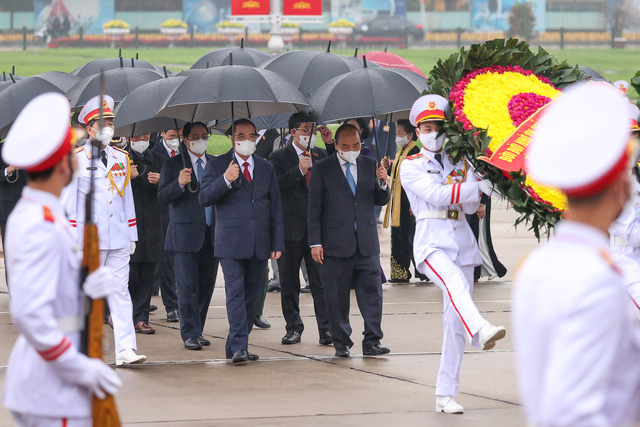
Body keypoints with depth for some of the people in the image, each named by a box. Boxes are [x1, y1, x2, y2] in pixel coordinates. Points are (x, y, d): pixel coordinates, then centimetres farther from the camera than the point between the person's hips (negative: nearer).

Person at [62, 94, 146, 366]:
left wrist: (132, 236, 14)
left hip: (118, 238, 4)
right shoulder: (76, 160, -1)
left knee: (121, 291, -2)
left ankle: (125, 349, -7)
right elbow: (68, 201, -2)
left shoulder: (121, 158, 13)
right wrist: (71, 239, -8)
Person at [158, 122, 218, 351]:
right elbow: (162, 198, -6)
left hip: (212, 235, 4)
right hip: (186, 235, -4)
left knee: (207, 285, 6)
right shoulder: (172, 165, 3)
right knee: (188, 285, -5)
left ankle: (197, 330, 17)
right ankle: (190, 334, -1)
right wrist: (179, 184, -21)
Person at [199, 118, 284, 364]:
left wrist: (278, 243, 9)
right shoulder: (217, 166, 4)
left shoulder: (266, 169, 15)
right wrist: (225, 180, -21)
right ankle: (239, 347, -15)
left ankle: (235, 346, 13)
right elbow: (204, 198, -6)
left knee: (252, 295, 6)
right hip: (231, 242, -4)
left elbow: (275, 208, 15)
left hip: (259, 245, 4)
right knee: (236, 294, -12)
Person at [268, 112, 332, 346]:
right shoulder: (279, 157, 1)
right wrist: (299, 170, -18)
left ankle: (326, 329, -1)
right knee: (289, 283, 7)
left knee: (321, 280, -3)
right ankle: (293, 327, 18)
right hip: (291, 228, -1)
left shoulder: (323, 156, 11)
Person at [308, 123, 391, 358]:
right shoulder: (322, 169, 1)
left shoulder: (370, 165, 10)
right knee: (337, 297, 3)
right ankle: (341, 343, 12)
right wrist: (315, 242, -6)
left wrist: (382, 183, -10)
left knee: (372, 292, -3)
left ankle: (372, 342, 1)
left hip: (366, 242, 2)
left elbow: (381, 201, 12)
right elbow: (314, 209, 0)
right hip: (335, 243, -2)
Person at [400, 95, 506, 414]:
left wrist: (469, 172, -9)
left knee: (455, 319, 1)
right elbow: (437, 195, -12)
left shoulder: (459, 164, 16)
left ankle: (446, 395, 5)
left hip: (461, 241, 5)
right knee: (454, 280, -37)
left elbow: (470, 206, 5)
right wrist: (478, 186, -17)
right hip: (431, 241, -5)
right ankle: (481, 331, -65)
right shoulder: (411, 167, 4)